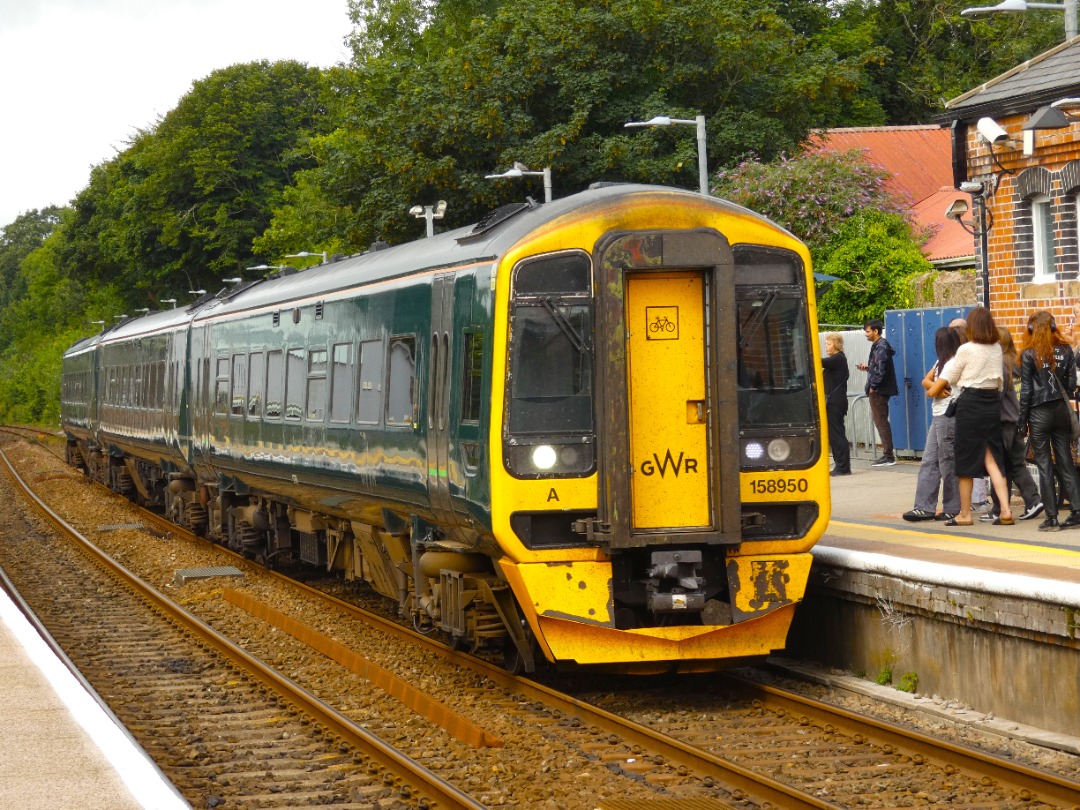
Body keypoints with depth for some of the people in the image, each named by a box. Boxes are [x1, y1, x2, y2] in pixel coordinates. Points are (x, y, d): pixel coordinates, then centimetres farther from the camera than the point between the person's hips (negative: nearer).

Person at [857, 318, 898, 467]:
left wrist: (873, 386, -16)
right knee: (881, 422, 13)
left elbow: (881, 369, -21)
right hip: (880, 390, 10)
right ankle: (887, 454, 18)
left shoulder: (880, 347, -15)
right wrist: (867, 367, 10)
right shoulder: (879, 346, 15)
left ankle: (888, 456, -5)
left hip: (878, 391, -10)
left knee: (881, 422, -7)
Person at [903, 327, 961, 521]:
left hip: (948, 416, -10)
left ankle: (952, 509, 4)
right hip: (939, 416, 10)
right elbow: (926, 381, 12)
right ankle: (925, 507, 4)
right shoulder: (941, 362, 19)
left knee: (948, 462, -3)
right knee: (929, 461, 5)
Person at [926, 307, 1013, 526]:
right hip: (993, 403, 5)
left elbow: (950, 378, 3)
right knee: (992, 458, 5)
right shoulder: (997, 349, 7)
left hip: (970, 403, -5)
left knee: (966, 459, 4)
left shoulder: (966, 349, -8)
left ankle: (965, 513, 10)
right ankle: (1005, 510, -7)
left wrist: (933, 390, 18)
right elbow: (1000, 380, 12)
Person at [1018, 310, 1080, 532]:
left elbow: (1026, 390, -6)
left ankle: (1052, 517, -1)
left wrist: (1022, 419, -1)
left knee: (1044, 464, 0)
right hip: (1062, 411, 4)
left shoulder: (1029, 354, -7)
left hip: (1040, 412, -4)